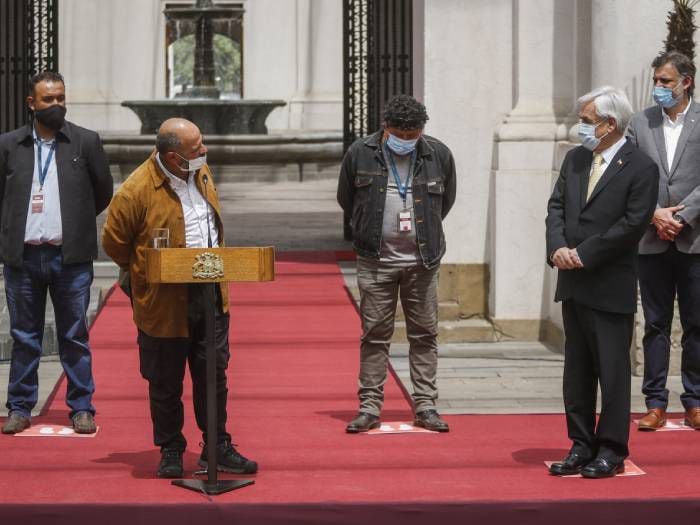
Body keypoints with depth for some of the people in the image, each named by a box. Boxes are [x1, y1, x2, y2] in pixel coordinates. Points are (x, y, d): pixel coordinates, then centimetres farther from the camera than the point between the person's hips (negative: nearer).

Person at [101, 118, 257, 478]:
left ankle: (218, 448, 19)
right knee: (165, 383, 8)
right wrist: (143, 274, 3)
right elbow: (113, 242, -6)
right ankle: (170, 451, 23)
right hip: (166, 303, -5)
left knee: (214, 374, 9)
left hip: (211, 297, 5)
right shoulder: (137, 190, -18)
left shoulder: (201, 172, 4)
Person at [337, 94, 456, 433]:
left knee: (424, 335, 5)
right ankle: (370, 406, 8)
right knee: (375, 335, 2)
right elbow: (346, 199, 11)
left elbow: (446, 200, 16)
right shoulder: (360, 154, -4)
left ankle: (425, 406, 11)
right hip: (376, 261, -1)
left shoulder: (438, 155, 0)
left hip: (422, 261, 1)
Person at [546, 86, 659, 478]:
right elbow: (557, 206, 11)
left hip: (612, 287, -7)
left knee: (613, 370, 0)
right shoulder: (575, 160, 12)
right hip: (574, 284, 7)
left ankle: (612, 450, 8)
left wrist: (583, 254, -15)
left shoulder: (640, 168, -9)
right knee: (577, 369, 12)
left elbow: (632, 224, -15)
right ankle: (581, 446, 20)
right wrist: (558, 247, -7)